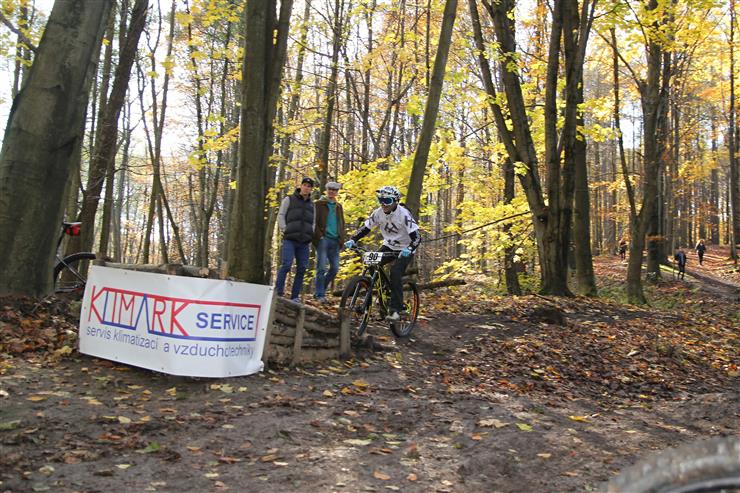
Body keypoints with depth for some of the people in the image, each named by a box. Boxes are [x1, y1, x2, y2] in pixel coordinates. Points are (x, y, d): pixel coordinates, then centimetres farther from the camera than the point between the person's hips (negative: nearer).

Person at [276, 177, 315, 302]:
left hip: (304, 242, 4)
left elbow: (313, 222, 25)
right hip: (290, 240, -4)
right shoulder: (289, 199, 9)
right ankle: (278, 293, -11)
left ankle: (295, 296, 6)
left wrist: (311, 234, 8)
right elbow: (281, 216, 5)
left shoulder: (312, 204, 21)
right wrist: (285, 230, -6)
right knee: (286, 265, -16)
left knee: (302, 268, 0)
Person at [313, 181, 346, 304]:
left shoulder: (338, 206, 22)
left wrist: (341, 239, 10)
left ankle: (321, 290, 16)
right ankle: (320, 295, -6)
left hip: (335, 240, 5)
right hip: (323, 239, -5)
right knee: (322, 268, -10)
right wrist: (319, 234, -13)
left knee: (335, 268, 1)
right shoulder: (319, 204, 7)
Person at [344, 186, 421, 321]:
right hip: (388, 246, 5)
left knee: (395, 272, -25)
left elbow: (417, 237, -29)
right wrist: (352, 240, -21)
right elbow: (365, 228, -4)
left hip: (405, 250, -5)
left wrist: (409, 249, -48)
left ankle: (396, 309, -16)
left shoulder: (404, 214, -25)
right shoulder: (378, 213, -11)